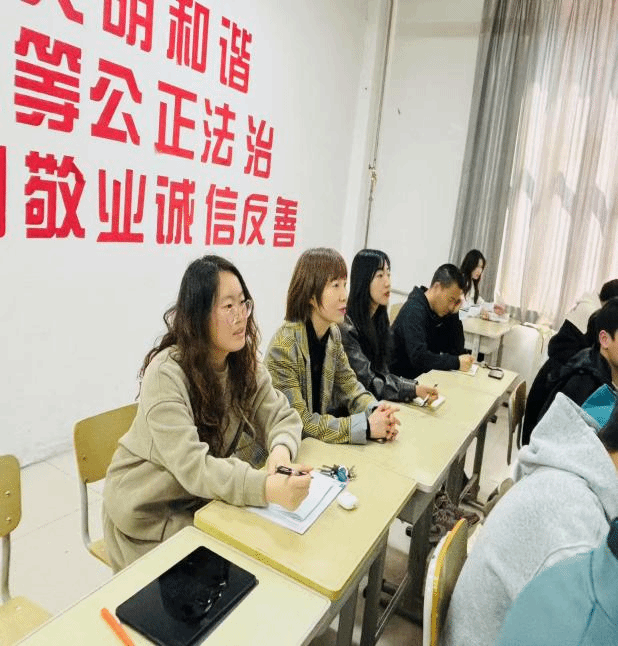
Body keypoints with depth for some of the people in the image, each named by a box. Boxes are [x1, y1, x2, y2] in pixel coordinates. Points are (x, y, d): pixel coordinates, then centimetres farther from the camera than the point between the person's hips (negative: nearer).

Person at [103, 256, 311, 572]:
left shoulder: (245, 362, -7)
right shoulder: (167, 373, -27)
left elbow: (282, 417, -9)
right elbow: (192, 465, -36)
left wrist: (281, 450, -33)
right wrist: (266, 487, -50)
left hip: (206, 501, 6)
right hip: (151, 513, -5)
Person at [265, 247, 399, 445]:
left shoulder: (333, 333, -1)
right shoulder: (284, 345, -23)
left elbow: (348, 384, 6)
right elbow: (297, 421, -23)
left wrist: (375, 410, -15)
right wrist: (366, 426, -25)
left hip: (319, 440, 6)